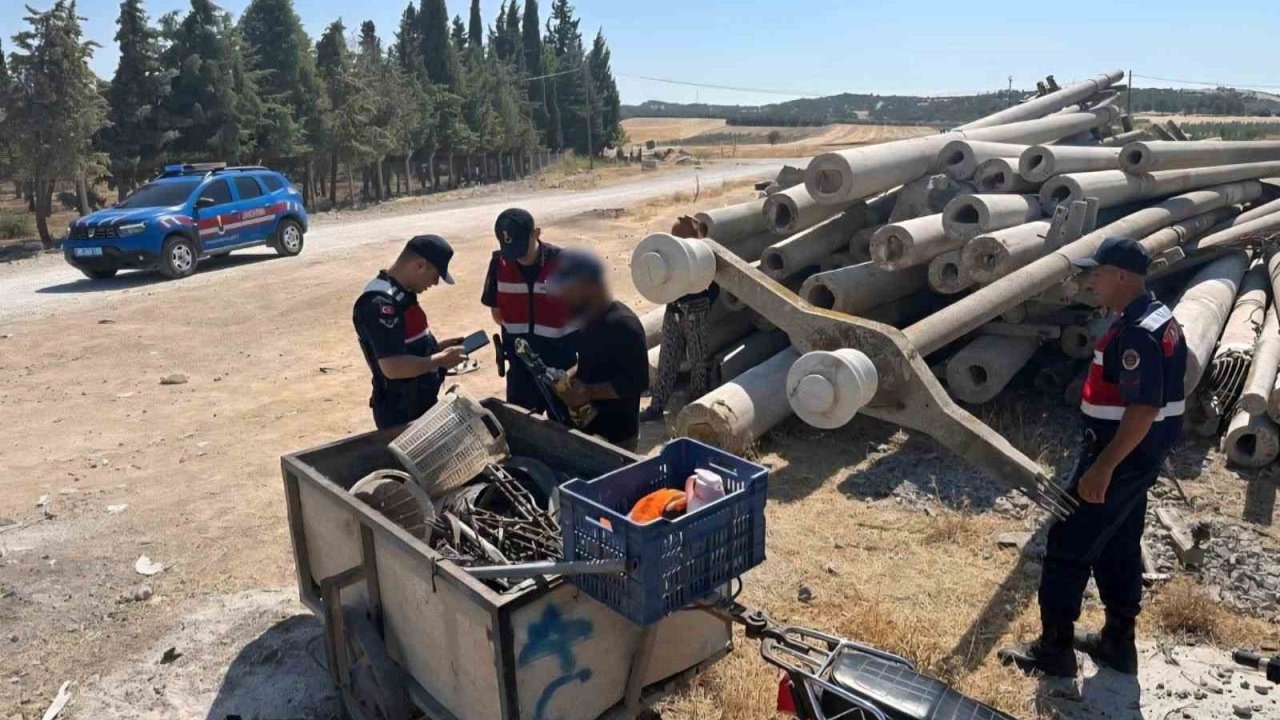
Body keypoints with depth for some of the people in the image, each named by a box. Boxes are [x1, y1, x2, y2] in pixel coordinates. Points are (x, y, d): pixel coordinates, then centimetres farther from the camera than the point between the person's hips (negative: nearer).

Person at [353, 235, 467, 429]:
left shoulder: (400, 294, 7)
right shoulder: (381, 303, -25)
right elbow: (393, 367, -31)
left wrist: (437, 348, 6)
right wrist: (440, 360, -20)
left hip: (420, 404, 10)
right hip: (401, 412, -10)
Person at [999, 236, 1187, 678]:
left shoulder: (1135, 334, -24)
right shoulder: (1160, 319, 9)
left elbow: (1144, 410, -29)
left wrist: (1102, 468, -28)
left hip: (1121, 456, -10)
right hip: (1141, 455, 10)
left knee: (1067, 547, -1)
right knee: (1119, 548, 19)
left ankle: (1055, 649, 8)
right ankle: (1118, 642, 30)